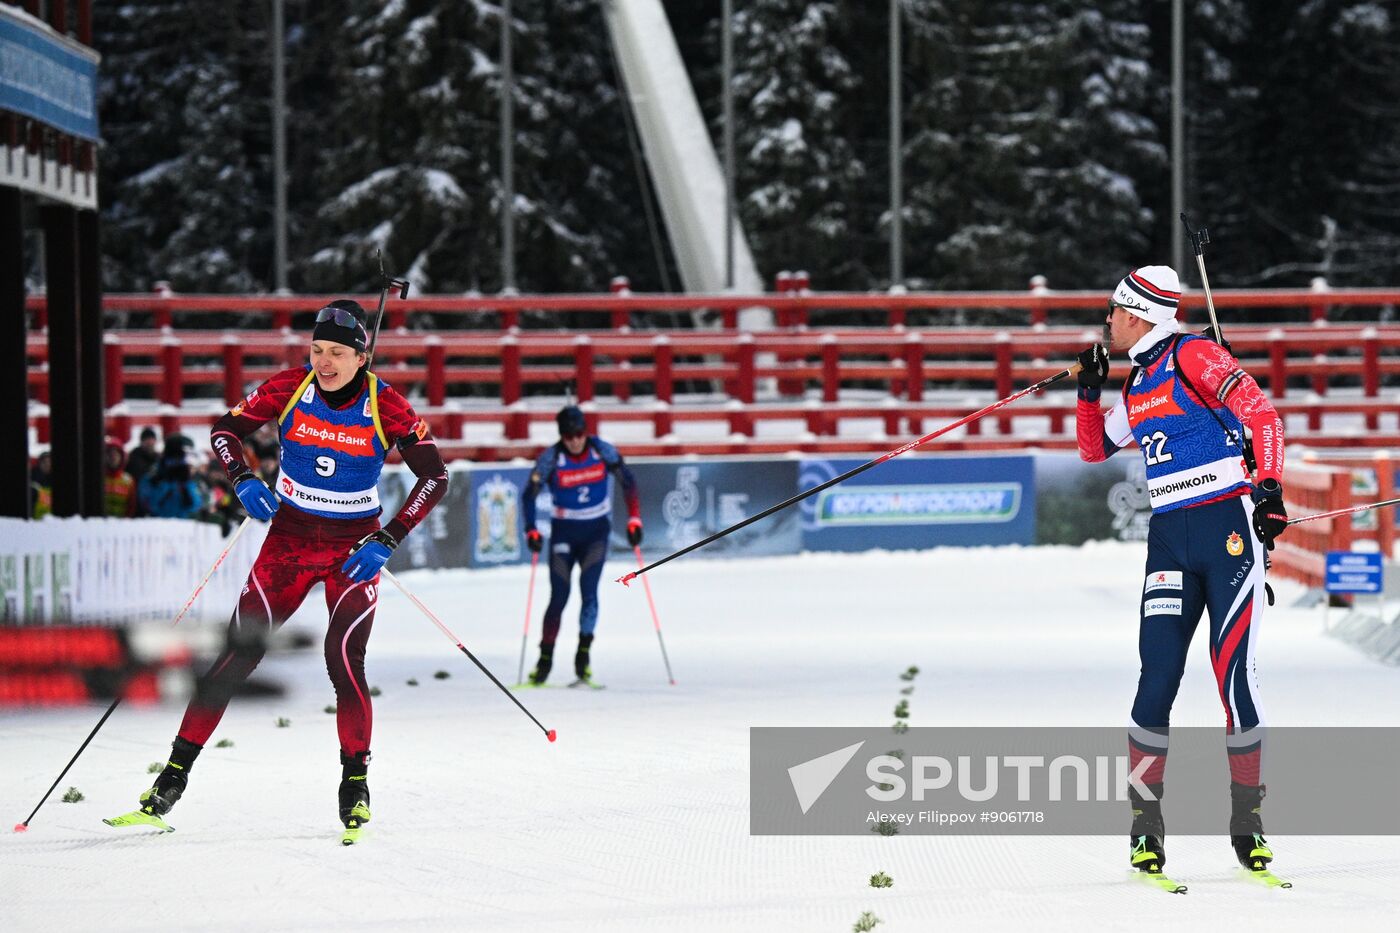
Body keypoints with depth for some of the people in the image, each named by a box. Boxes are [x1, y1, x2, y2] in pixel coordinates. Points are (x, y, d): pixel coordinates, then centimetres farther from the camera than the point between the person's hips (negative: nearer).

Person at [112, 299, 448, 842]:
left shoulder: (386, 406, -13)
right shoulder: (290, 389, -9)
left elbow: (435, 477, -8)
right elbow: (225, 431, 3)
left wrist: (387, 541, -16)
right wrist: (243, 482, -16)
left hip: (355, 548, -2)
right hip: (289, 539, 2)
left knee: (343, 660, -18)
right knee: (238, 654, -6)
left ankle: (356, 785, -2)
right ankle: (176, 773, -1)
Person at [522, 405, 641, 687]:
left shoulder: (603, 451, -10)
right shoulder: (551, 458, -12)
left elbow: (628, 481, 3)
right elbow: (530, 493, -5)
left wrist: (634, 519, -3)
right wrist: (531, 531, -16)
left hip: (596, 530, 0)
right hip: (564, 531, 0)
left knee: (588, 591, -14)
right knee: (559, 597, -4)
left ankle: (583, 658, -11)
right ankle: (545, 658, 7)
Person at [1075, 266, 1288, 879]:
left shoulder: (1195, 356, -4)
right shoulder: (1137, 386, 18)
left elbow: (1261, 415, -11)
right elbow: (1095, 449, 31)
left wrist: (1269, 487, -21)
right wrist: (1089, 391, 17)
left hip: (1229, 527, -6)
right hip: (1170, 537, 6)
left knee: (1233, 675, -8)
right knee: (1158, 680, -5)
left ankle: (1247, 821, 3)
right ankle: (1144, 823, 1)